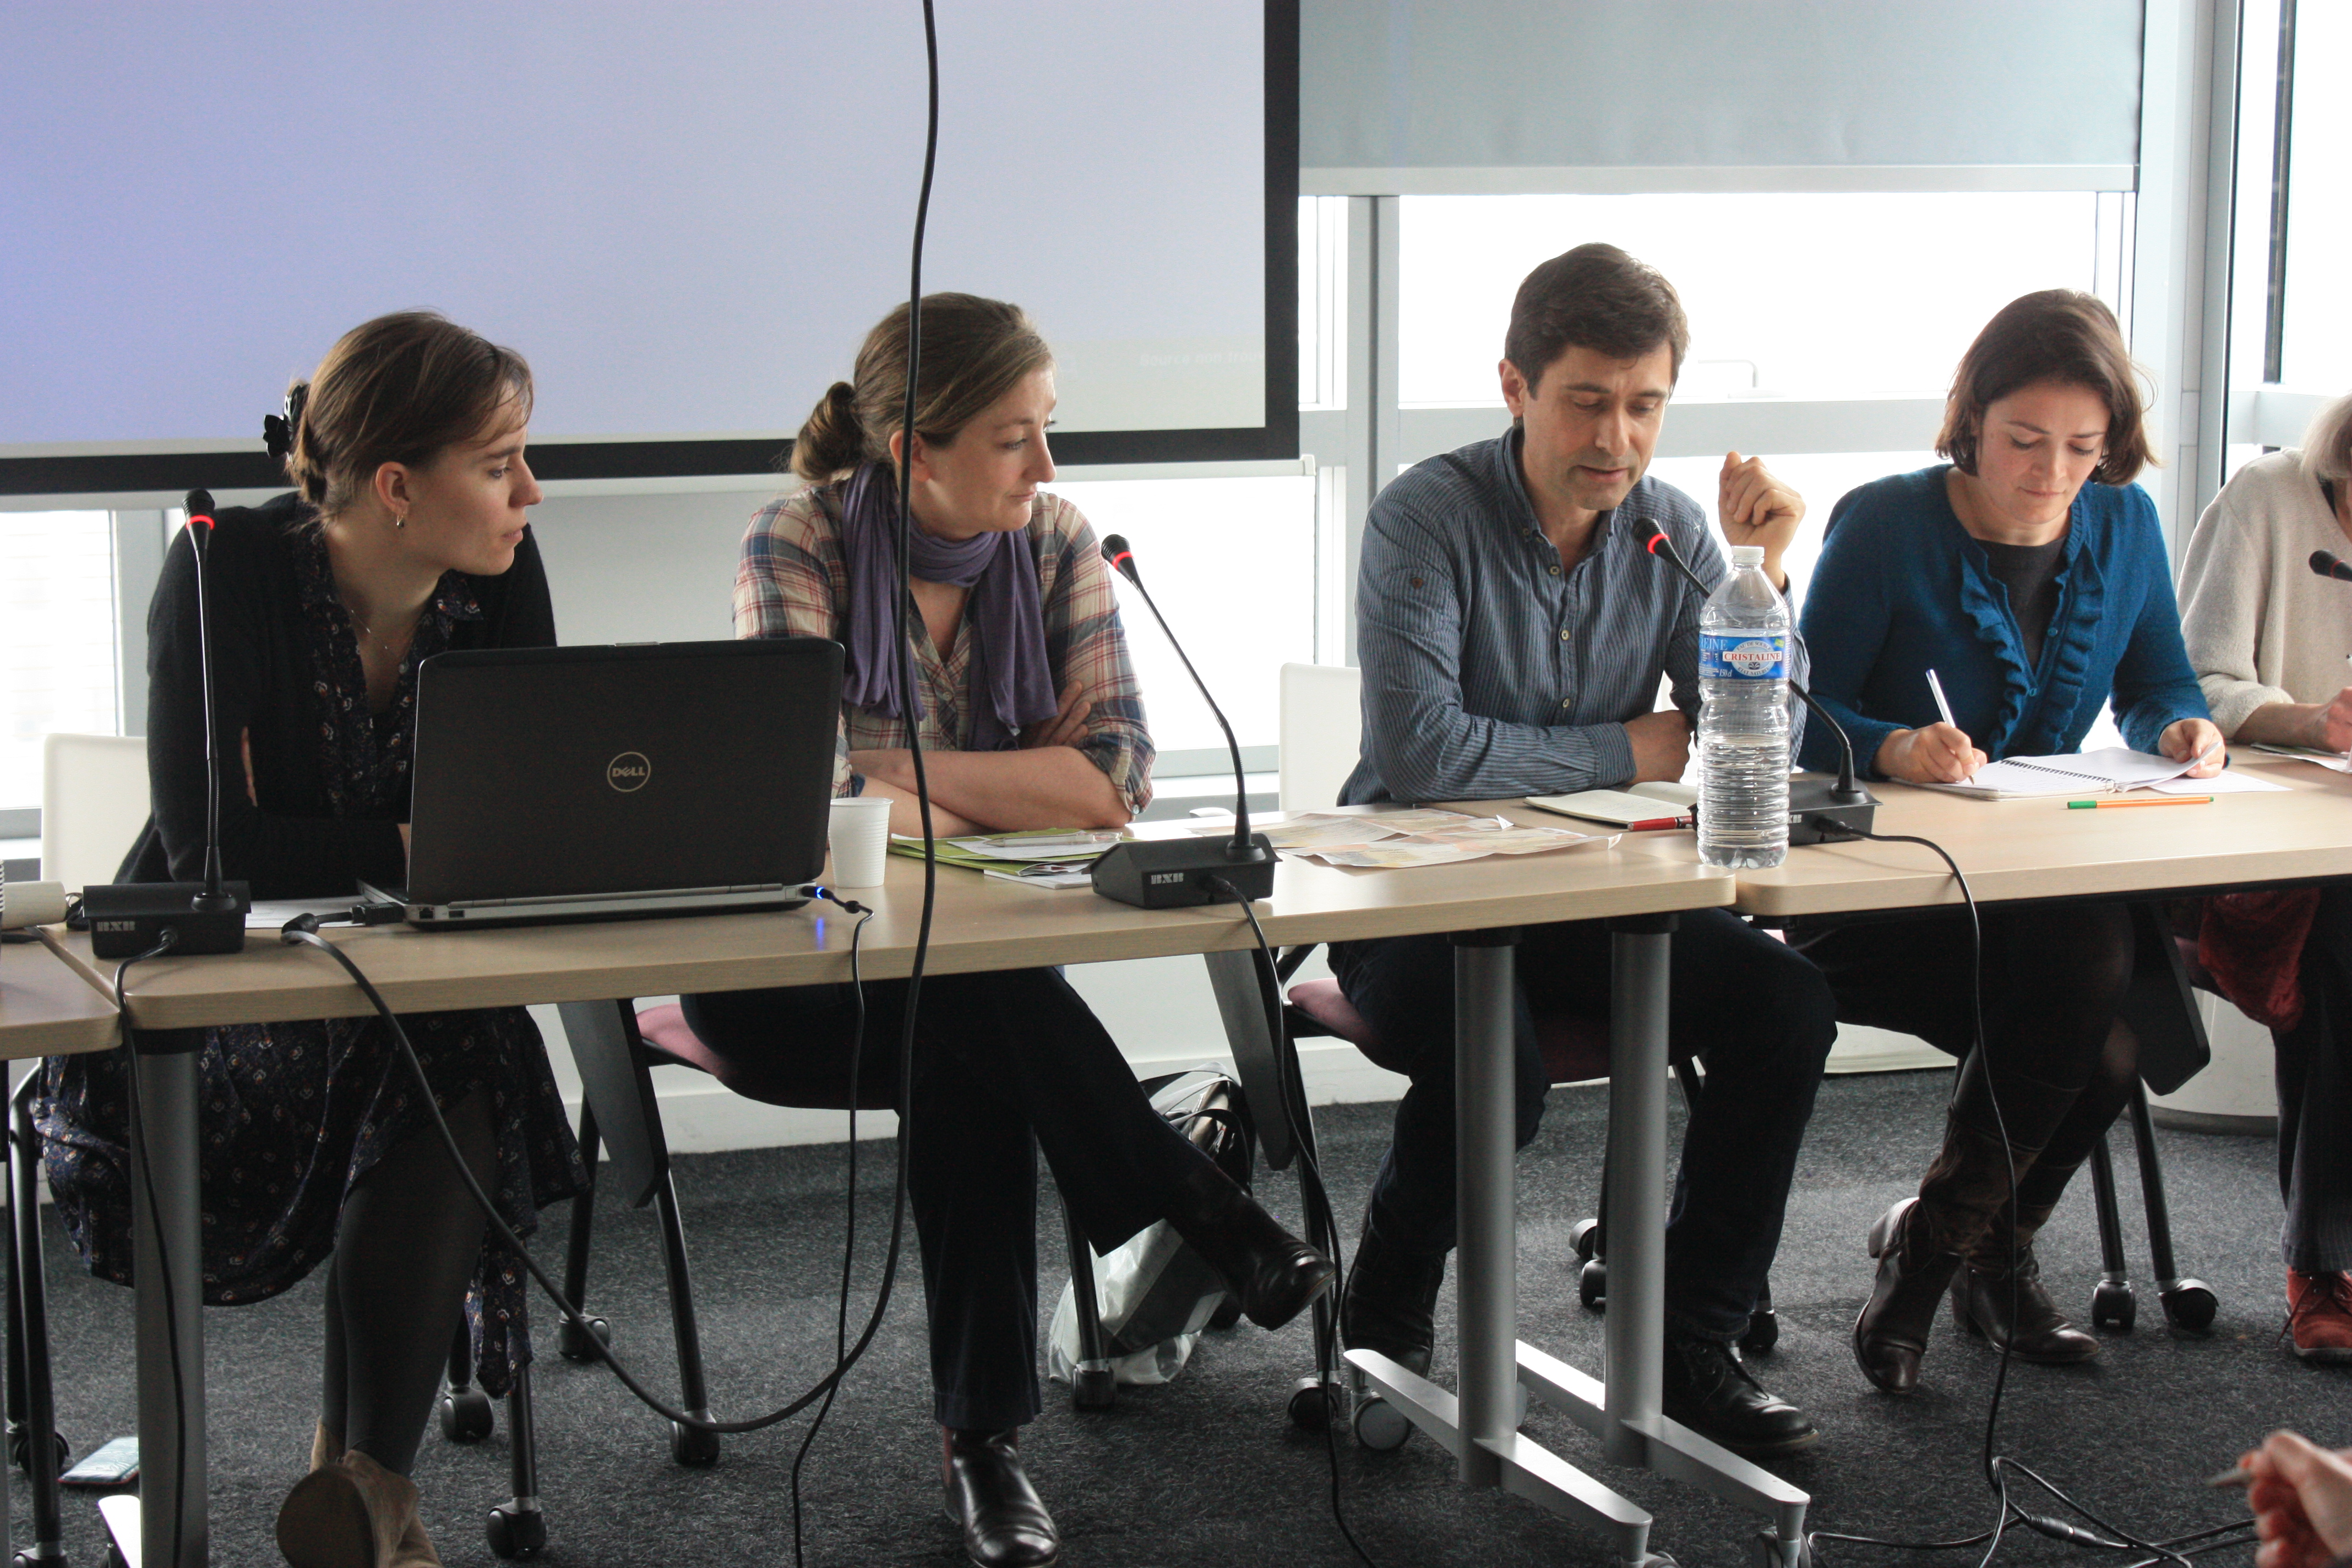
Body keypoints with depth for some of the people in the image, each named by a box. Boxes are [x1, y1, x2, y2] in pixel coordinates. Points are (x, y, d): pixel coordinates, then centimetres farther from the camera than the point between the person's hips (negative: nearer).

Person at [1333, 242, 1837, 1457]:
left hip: (1591, 899, 5)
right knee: (1496, 1061, -34)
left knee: (1784, 1005, -18)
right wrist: (1624, 751, -14)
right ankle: (1382, 1331, -3)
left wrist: (1758, 574, -15)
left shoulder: (1669, 531, 2)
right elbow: (1418, 752, -26)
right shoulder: (1429, 518, -14)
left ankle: (1691, 1346, -4)